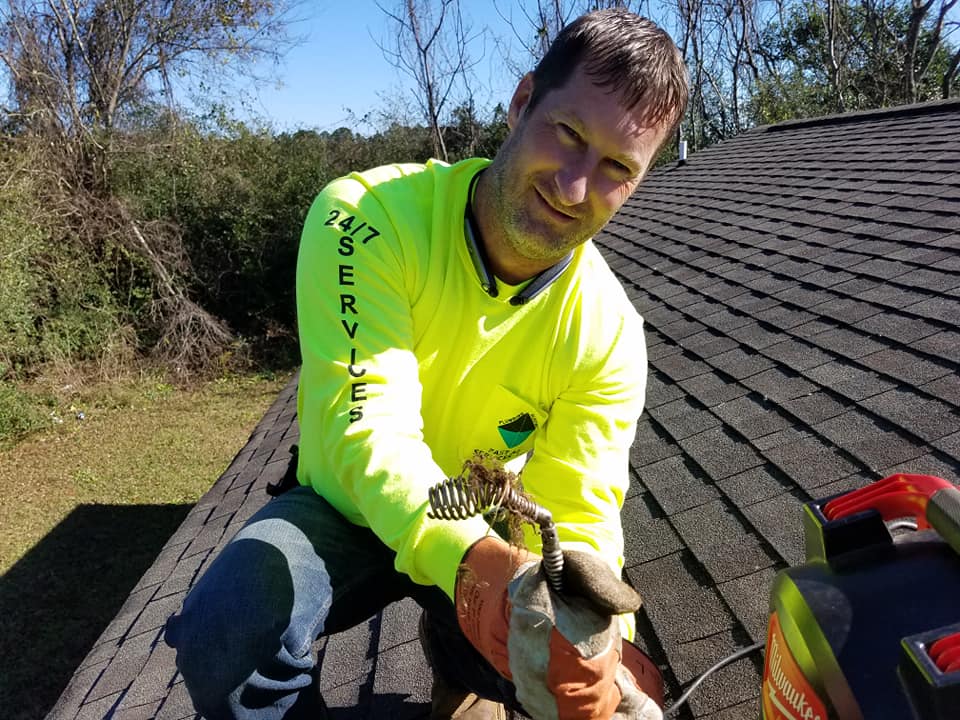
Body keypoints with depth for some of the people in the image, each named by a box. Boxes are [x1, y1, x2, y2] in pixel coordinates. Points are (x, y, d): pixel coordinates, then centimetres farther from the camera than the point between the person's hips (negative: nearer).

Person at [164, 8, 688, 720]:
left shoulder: (608, 334, -18)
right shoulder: (368, 219, -26)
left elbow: (579, 513, -20)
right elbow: (366, 427, -36)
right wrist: (473, 561, -54)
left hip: (487, 533, 2)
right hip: (344, 509, -1)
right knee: (221, 636, -29)